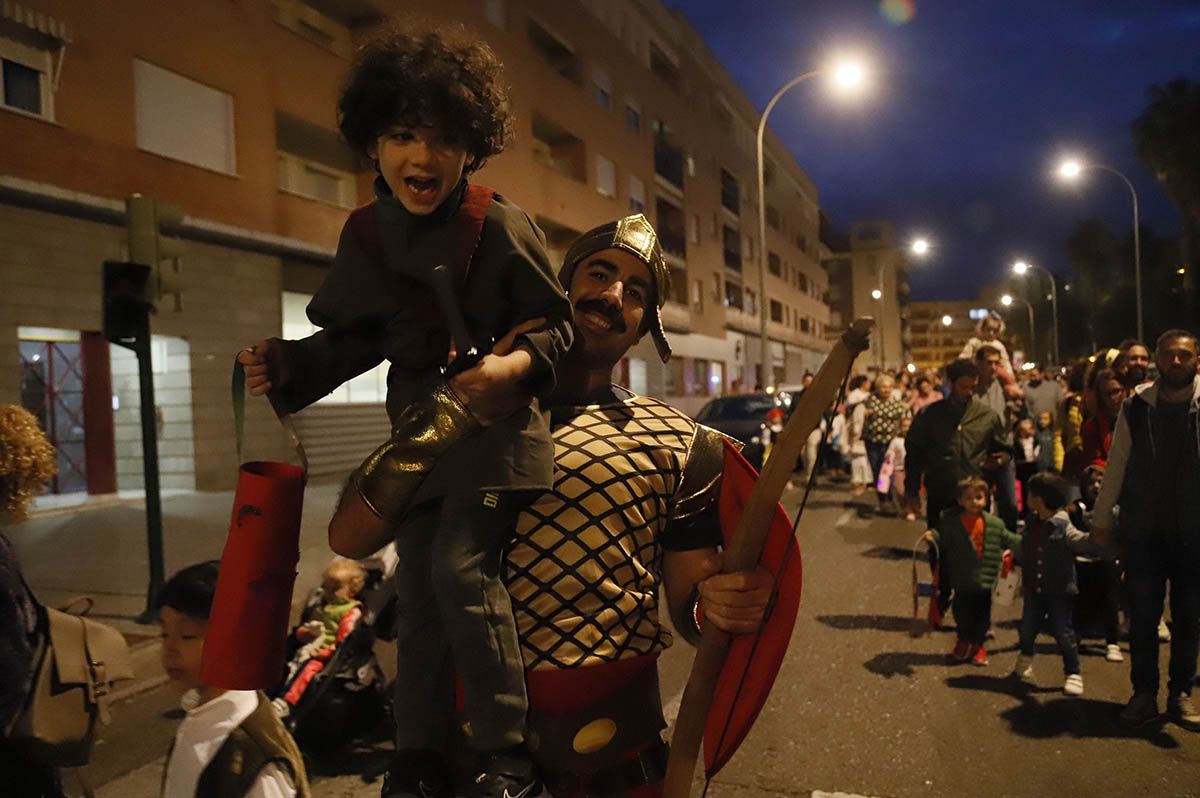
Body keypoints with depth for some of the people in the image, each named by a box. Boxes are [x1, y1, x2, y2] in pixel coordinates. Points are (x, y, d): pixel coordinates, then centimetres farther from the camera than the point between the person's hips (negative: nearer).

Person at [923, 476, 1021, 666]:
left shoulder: (994, 524, 1)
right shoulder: (950, 521, -8)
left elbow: (1008, 540, 15)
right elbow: (943, 541, -9)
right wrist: (932, 537, -28)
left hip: (986, 580, 2)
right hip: (962, 582, -2)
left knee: (982, 615, 12)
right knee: (962, 613, 11)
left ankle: (977, 644, 33)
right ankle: (964, 641, 36)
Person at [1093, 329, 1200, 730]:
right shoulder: (1136, 406, 0)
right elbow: (1116, 464, 6)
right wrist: (1101, 518, 8)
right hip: (1143, 530, 1)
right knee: (1143, 615, 6)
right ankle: (1144, 693, 19)